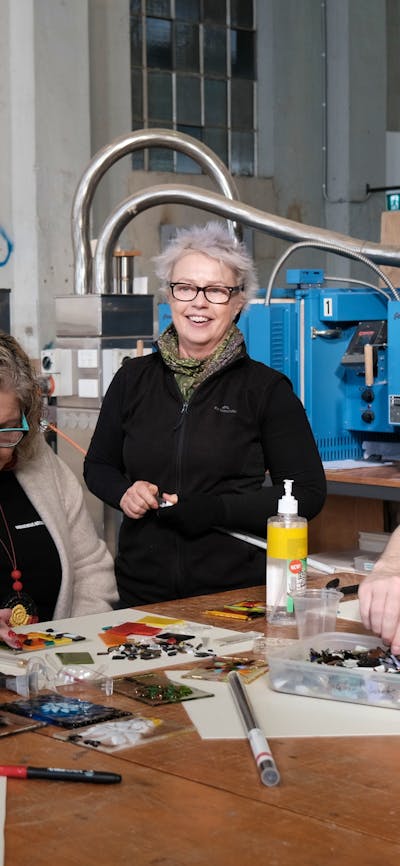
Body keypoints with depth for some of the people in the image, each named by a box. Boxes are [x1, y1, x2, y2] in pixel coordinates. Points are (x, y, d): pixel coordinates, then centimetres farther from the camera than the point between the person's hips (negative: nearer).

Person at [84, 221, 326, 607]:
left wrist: (216, 510, -17)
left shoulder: (267, 388, -2)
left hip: (237, 587, -2)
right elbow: (98, 465, 18)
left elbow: (308, 492, -4)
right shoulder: (133, 379, 6)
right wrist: (124, 492, -6)